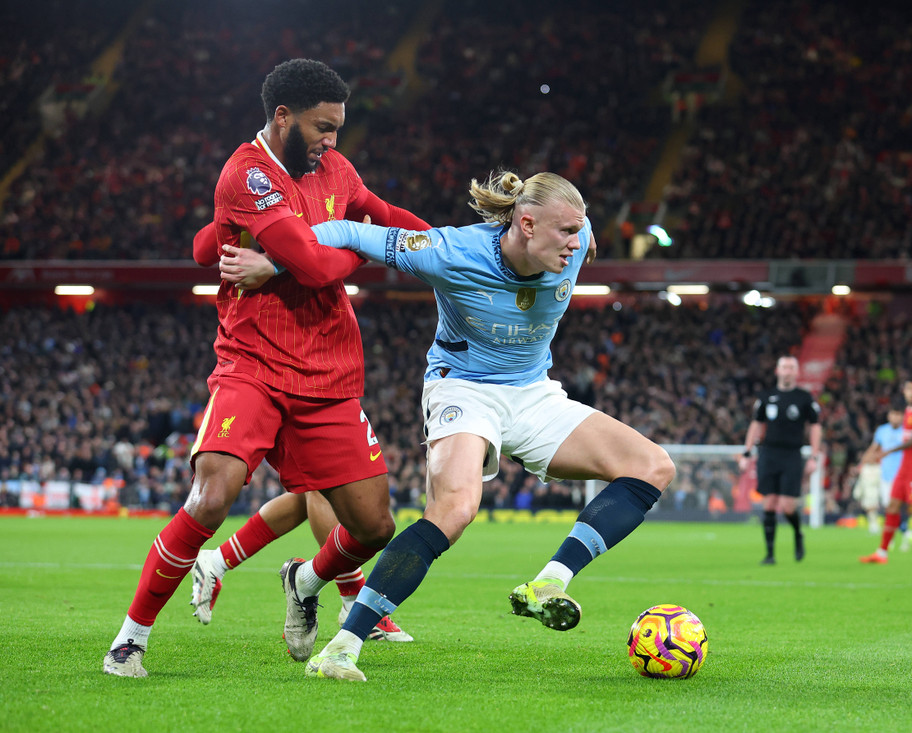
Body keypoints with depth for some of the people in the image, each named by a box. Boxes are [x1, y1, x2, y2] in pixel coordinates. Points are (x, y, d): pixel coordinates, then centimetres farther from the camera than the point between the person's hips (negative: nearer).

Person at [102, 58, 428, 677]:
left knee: (375, 527, 2)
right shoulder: (245, 175, -13)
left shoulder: (333, 168, 11)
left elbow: (377, 211, 30)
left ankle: (307, 582, 36)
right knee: (213, 497, -26)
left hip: (331, 382, 6)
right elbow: (315, 265, -19)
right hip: (254, 366, -6)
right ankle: (133, 634, -7)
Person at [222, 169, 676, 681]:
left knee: (655, 468, -10)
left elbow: (578, 223, 14)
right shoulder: (454, 255, -25)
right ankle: (342, 648, -30)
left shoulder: (573, 244, -12)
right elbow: (351, 234, -19)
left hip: (534, 396, 7)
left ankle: (545, 587, -19)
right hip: (463, 389, -6)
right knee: (455, 508, -36)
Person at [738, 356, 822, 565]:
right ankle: (770, 553, 4)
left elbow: (815, 427, 5)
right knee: (769, 505, -2)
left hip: (792, 457, -2)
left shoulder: (805, 398, 2)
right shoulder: (767, 397, 9)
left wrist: (814, 457, -4)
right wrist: (747, 453, 11)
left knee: (787, 507, -9)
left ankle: (798, 535, 23)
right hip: (768, 454, 2)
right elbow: (757, 425, 16)